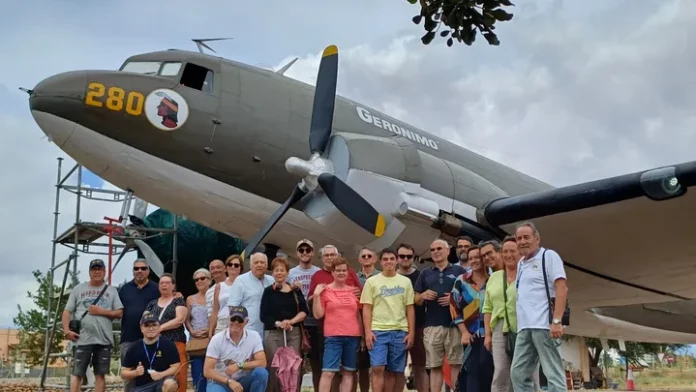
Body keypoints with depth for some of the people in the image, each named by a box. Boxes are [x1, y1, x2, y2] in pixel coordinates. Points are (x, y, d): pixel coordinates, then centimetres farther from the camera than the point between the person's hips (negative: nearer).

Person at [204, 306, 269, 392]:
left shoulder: (254, 336, -7)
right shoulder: (217, 339, -12)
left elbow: (262, 363, -13)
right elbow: (207, 371, -14)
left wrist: (239, 365, -25)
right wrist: (229, 381, -27)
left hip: (242, 381, 3)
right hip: (220, 381, -3)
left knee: (261, 372, -27)